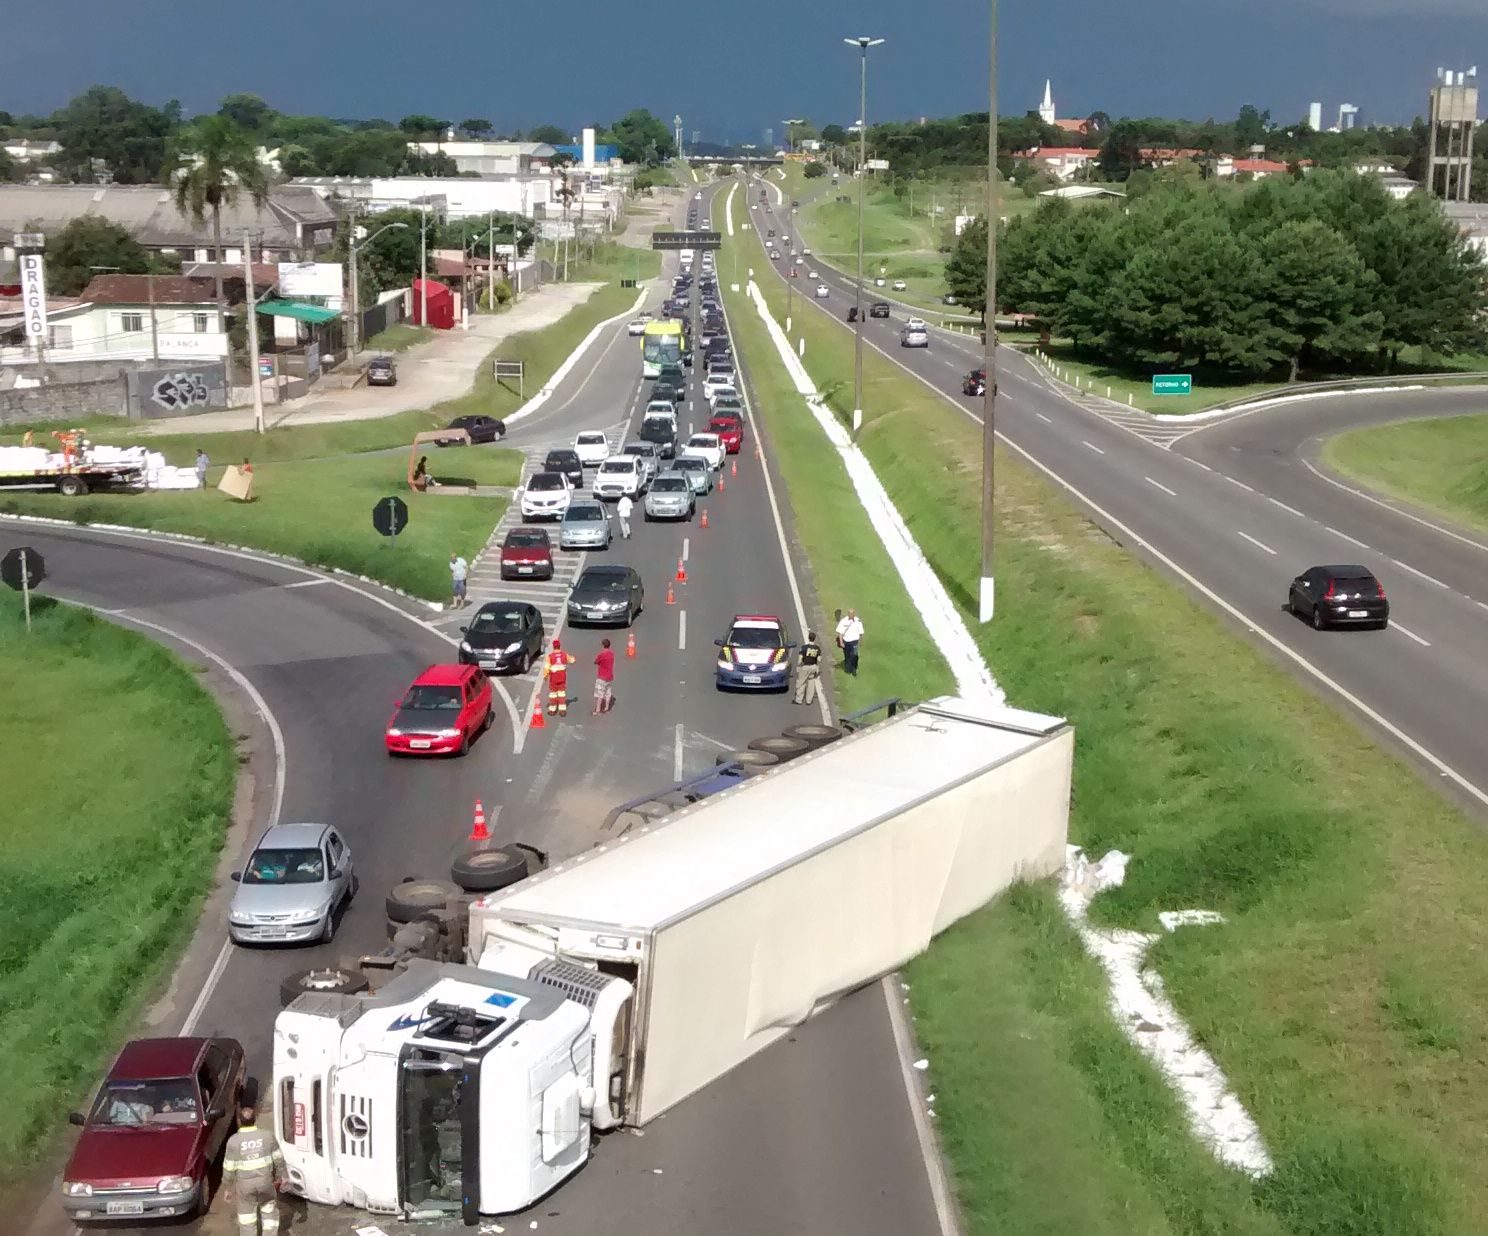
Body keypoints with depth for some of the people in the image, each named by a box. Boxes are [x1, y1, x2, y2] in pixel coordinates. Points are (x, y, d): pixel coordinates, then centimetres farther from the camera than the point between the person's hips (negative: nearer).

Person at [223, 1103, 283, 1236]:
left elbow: (229, 1168, -10)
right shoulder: (267, 1136, -11)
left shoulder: (233, 1141, -16)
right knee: (269, 1208, 25)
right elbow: (278, 1160, -2)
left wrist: (227, 1183, 7)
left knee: (246, 1216, 14)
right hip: (265, 1181, 2)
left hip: (244, 1185, -2)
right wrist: (278, 1176, 14)